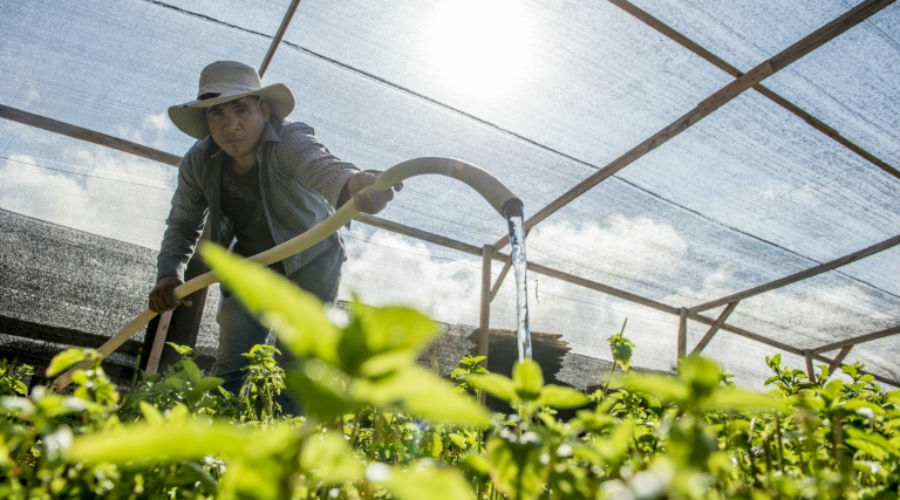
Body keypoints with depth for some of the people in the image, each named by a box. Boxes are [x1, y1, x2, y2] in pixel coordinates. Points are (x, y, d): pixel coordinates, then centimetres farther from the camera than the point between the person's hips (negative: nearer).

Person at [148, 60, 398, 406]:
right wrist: (168, 274, -15)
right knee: (229, 371, 1)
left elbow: (321, 166, -53)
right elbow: (183, 225, 1)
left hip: (308, 264, -4)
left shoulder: (289, 141, -29)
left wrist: (355, 184, -76)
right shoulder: (198, 163, -13)